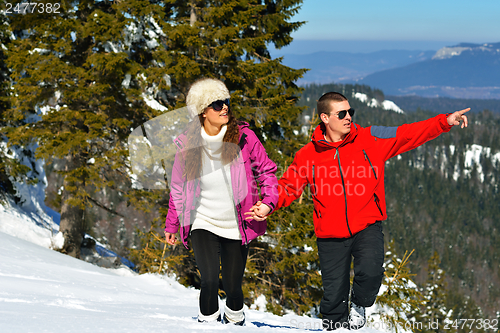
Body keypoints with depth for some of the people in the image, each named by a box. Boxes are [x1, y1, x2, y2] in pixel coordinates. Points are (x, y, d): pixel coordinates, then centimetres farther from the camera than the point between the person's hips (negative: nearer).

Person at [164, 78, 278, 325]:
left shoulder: (244, 137, -6)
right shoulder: (188, 144, -4)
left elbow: (266, 171, 3)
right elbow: (178, 188, 9)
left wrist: (268, 202, -14)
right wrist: (172, 224, 13)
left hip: (236, 226, 0)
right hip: (203, 223, 0)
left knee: (233, 287, 5)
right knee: (209, 282, -14)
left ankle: (235, 321, 33)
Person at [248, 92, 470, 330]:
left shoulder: (370, 139, 0)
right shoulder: (308, 155, 1)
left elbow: (408, 134, 0)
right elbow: (288, 186, 9)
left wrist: (445, 122, -9)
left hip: (367, 227, -1)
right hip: (331, 234, 1)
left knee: (371, 271, -25)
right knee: (334, 293, 4)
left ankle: (358, 304, 8)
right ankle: (334, 326, 33)